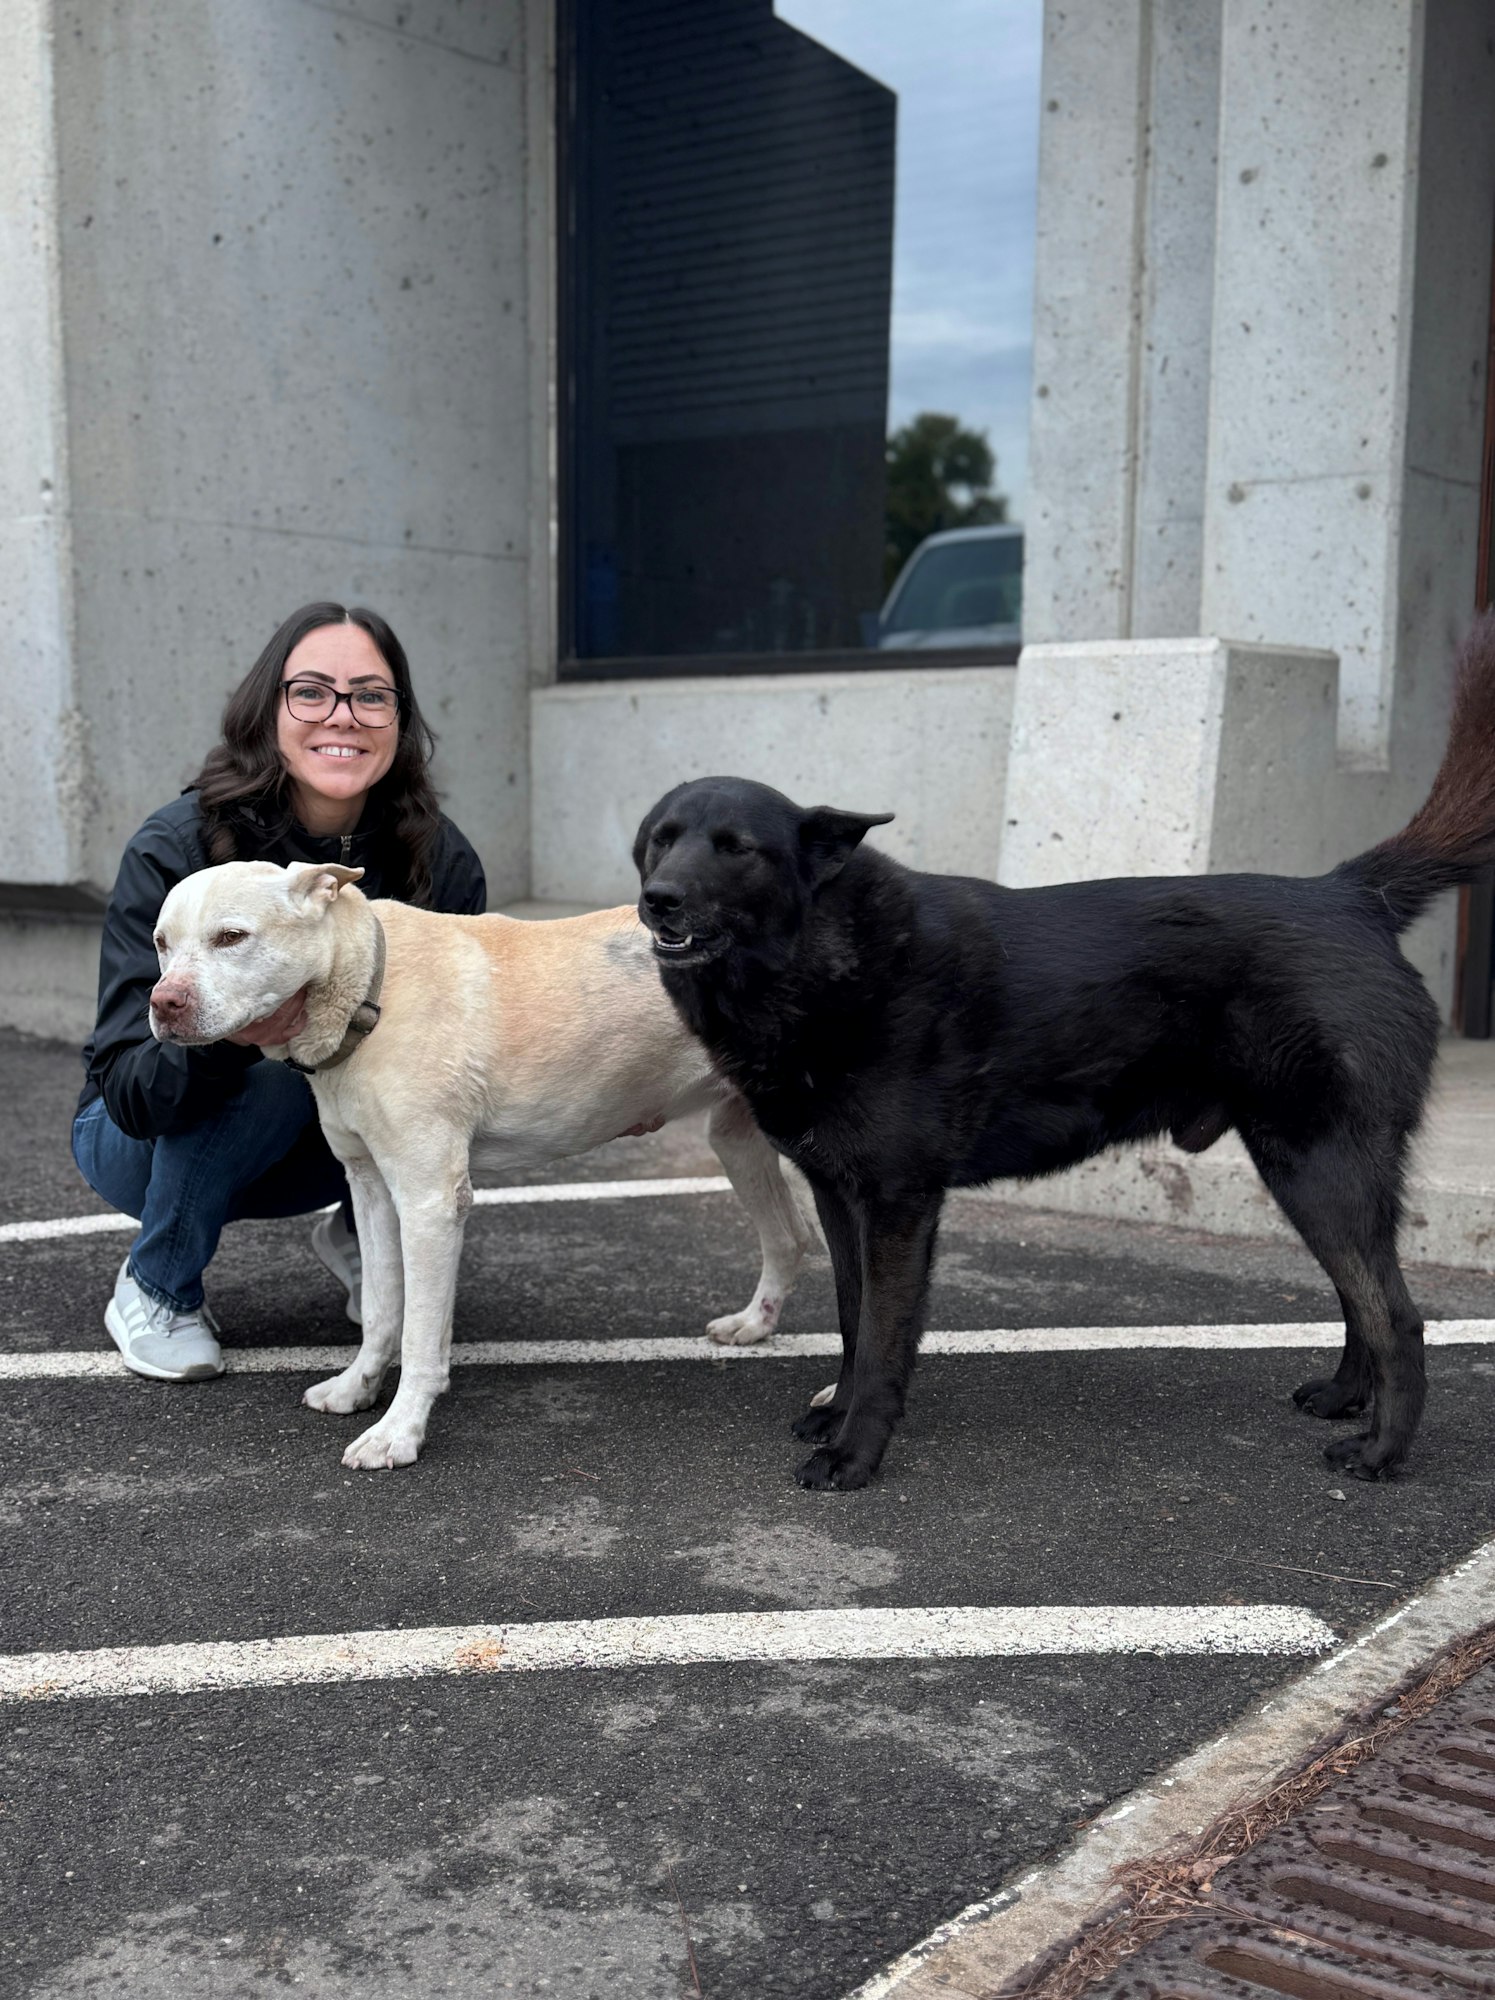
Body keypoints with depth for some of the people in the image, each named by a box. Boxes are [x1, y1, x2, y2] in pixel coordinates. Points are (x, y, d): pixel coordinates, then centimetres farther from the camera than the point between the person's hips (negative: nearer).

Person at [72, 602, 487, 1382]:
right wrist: (225, 1034, -52)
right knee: (268, 1079, -33)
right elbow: (126, 1086, -31)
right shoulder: (174, 849, -26)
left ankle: (357, 1237, 7)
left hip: (324, 1142, 3)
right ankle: (153, 1289, -6)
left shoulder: (441, 862, -17)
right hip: (150, 1140, -3)